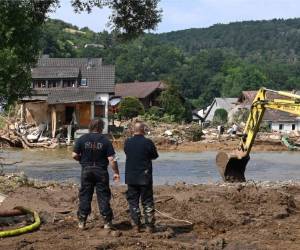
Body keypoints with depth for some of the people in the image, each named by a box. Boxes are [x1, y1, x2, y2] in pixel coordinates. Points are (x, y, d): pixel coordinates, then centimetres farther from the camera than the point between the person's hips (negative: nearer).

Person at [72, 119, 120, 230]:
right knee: (103, 196, 6)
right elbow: (111, 159, -9)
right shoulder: (105, 140, -6)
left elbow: (74, 155, -3)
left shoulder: (82, 139, -2)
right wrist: (116, 172, -1)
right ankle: (107, 222, 9)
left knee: (84, 196, 9)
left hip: (86, 170, 1)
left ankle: (82, 221, 12)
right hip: (101, 171, -1)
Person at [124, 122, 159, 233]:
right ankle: (149, 226, 6)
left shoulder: (127, 142, -1)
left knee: (133, 201, 10)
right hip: (145, 177, -2)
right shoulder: (148, 142, -11)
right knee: (147, 202, 6)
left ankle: (136, 225, 8)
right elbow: (155, 156, 1)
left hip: (131, 177, 2)